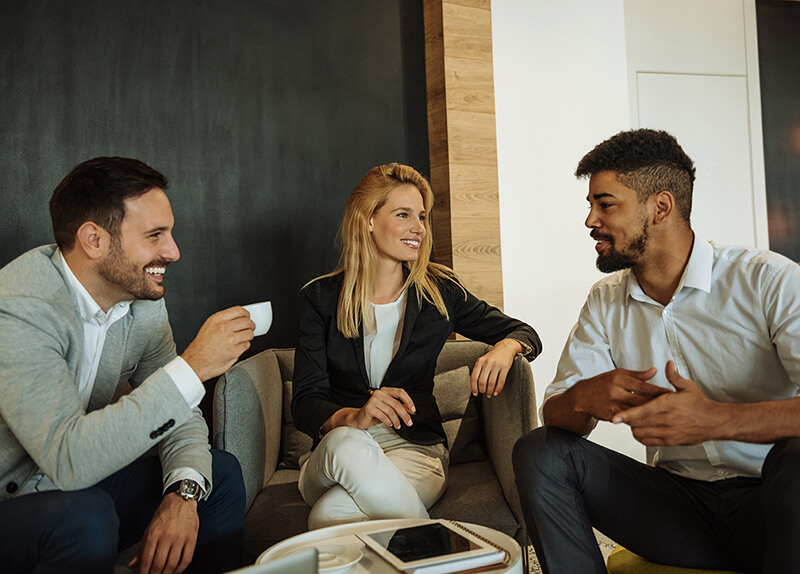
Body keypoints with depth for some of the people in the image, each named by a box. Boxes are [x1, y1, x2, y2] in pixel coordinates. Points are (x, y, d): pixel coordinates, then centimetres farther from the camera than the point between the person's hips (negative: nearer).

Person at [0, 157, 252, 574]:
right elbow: (68, 459, -36)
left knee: (221, 473, -2)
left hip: (74, 484, 7)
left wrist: (183, 493, -22)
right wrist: (192, 367, -36)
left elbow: (177, 416, -2)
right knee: (86, 516, -35)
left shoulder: (141, 297, -5)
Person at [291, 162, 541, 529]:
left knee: (331, 515, -31)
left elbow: (526, 334, 10)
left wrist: (505, 348, -16)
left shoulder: (439, 291, 4)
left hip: (416, 450, -1)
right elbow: (305, 403, -5)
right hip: (336, 454, 1)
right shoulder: (323, 298, 1)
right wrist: (353, 418, -29)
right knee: (346, 444, -36)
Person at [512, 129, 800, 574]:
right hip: (677, 499, 3)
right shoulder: (605, 302, 5)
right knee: (539, 451, -13)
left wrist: (718, 419, -36)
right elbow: (555, 414, 1)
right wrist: (584, 397, -22)